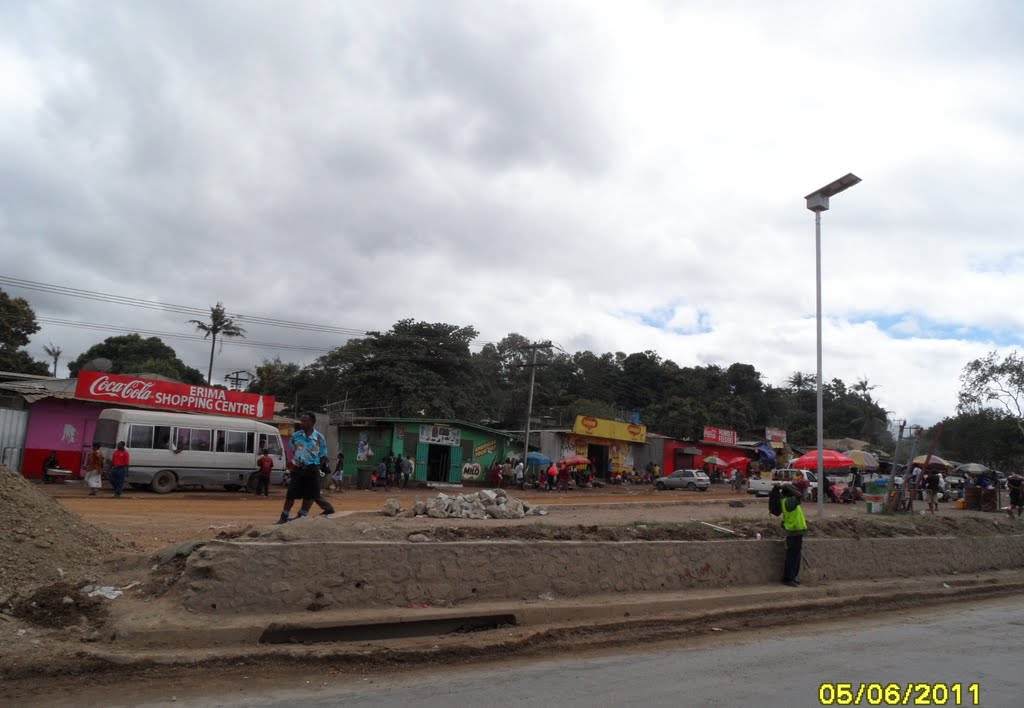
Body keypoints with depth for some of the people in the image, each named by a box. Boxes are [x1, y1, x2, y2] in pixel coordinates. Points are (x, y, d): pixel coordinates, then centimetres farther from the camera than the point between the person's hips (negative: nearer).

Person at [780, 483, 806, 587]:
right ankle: (787, 579, -1)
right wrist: (788, 488, -19)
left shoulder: (788, 501, 14)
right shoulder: (788, 501, -16)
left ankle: (792, 577, 25)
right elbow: (799, 495, -31)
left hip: (796, 532, 10)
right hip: (794, 532, -10)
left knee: (796, 555, 17)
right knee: (792, 556, -6)